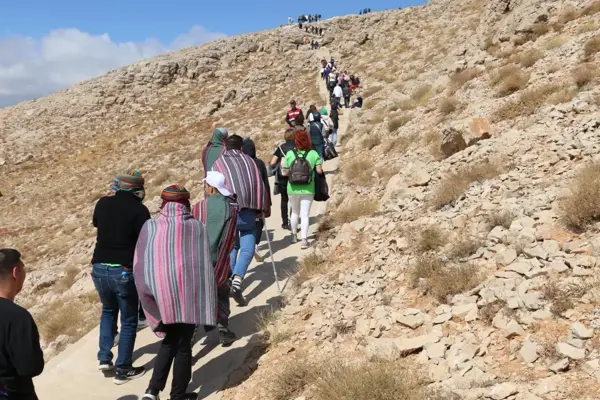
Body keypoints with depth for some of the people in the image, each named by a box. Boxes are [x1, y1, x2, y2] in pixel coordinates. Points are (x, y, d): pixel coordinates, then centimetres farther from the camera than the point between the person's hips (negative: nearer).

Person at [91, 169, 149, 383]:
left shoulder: (102, 204, 3)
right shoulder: (139, 210, -11)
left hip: (99, 269, 5)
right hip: (125, 271, -5)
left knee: (108, 310, 29)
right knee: (129, 320, 11)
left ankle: (104, 358, 22)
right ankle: (123, 370, 15)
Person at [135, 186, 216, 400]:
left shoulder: (150, 227, 0)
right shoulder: (197, 227, -2)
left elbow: (139, 265, 0)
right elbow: (205, 266, -2)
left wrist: (150, 297, 9)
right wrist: (206, 304, 4)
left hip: (161, 294, 2)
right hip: (188, 295, -2)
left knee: (169, 342, 20)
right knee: (183, 345, 13)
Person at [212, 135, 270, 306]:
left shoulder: (218, 163, 11)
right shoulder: (249, 160, 14)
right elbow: (260, 186, 11)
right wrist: (264, 210, 19)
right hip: (247, 211, -1)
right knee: (247, 248, 3)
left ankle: (230, 281, 18)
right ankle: (237, 280, -18)